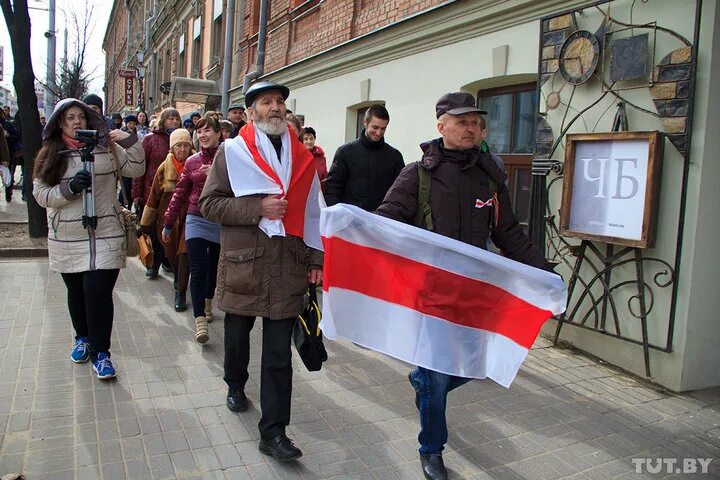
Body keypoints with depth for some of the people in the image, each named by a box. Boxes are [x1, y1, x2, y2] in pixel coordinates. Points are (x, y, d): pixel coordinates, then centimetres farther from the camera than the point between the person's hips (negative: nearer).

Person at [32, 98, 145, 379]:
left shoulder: (105, 146, 1)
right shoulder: (50, 154, 4)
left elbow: (136, 170, 1)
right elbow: (40, 193, 0)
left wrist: (131, 142, -13)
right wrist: (68, 189, -18)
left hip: (105, 234, -2)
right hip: (66, 238, 2)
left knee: (99, 293, -9)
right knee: (76, 291, 16)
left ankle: (100, 352, 4)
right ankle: (83, 337, 38)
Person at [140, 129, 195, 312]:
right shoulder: (165, 167, -2)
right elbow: (154, 195, 4)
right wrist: (146, 222, 8)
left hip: (189, 216, -2)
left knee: (184, 252, -10)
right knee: (171, 253, 14)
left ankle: (180, 292, 1)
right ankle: (179, 280, 43)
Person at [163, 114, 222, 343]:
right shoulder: (192, 162, 3)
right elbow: (180, 193, 9)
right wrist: (168, 224, 11)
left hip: (221, 222, 0)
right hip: (197, 221, 0)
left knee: (213, 267, 17)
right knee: (198, 270, -9)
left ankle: (207, 304, 40)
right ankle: (200, 320, -9)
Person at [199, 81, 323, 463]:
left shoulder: (301, 155, 9)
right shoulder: (232, 151, 0)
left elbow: (311, 211, 11)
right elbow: (210, 204, -4)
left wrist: (316, 260, 6)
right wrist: (257, 208, -17)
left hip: (288, 267, 1)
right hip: (242, 263, -1)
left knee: (279, 352, 1)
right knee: (238, 334, 19)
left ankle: (273, 431, 9)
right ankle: (235, 385, 48)